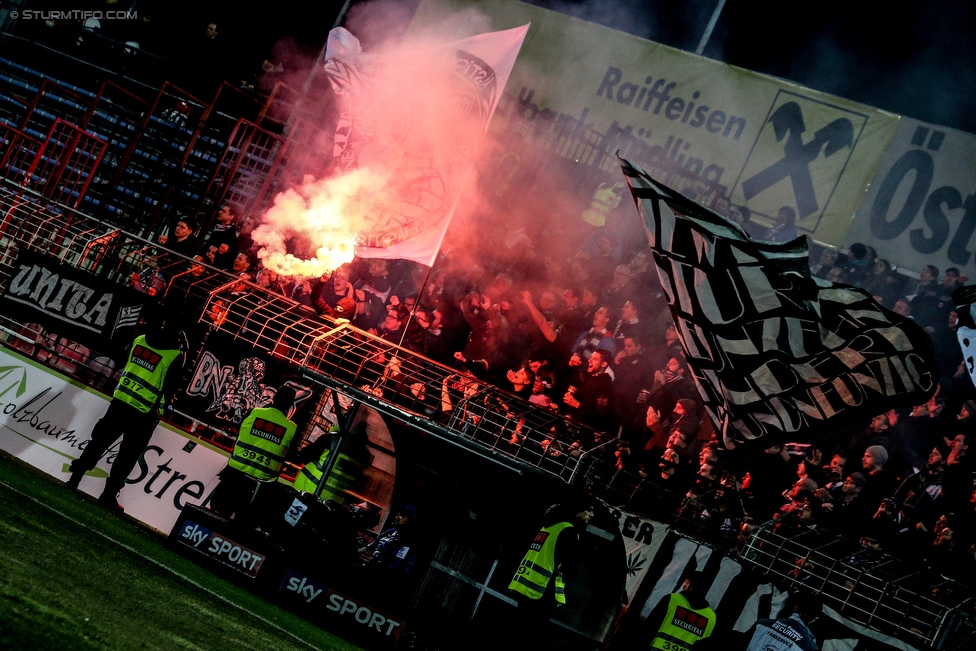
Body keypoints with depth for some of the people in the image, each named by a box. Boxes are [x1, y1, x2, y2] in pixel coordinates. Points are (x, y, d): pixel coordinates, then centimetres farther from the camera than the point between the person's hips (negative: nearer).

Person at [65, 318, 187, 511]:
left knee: (99, 441, 14)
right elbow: (170, 387, -7)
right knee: (128, 455, 5)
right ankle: (109, 495, 5)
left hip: (120, 401, 4)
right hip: (144, 414, -4)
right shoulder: (176, 354, -12)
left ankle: (74, 481, 15)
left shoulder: (140, 340, 3)